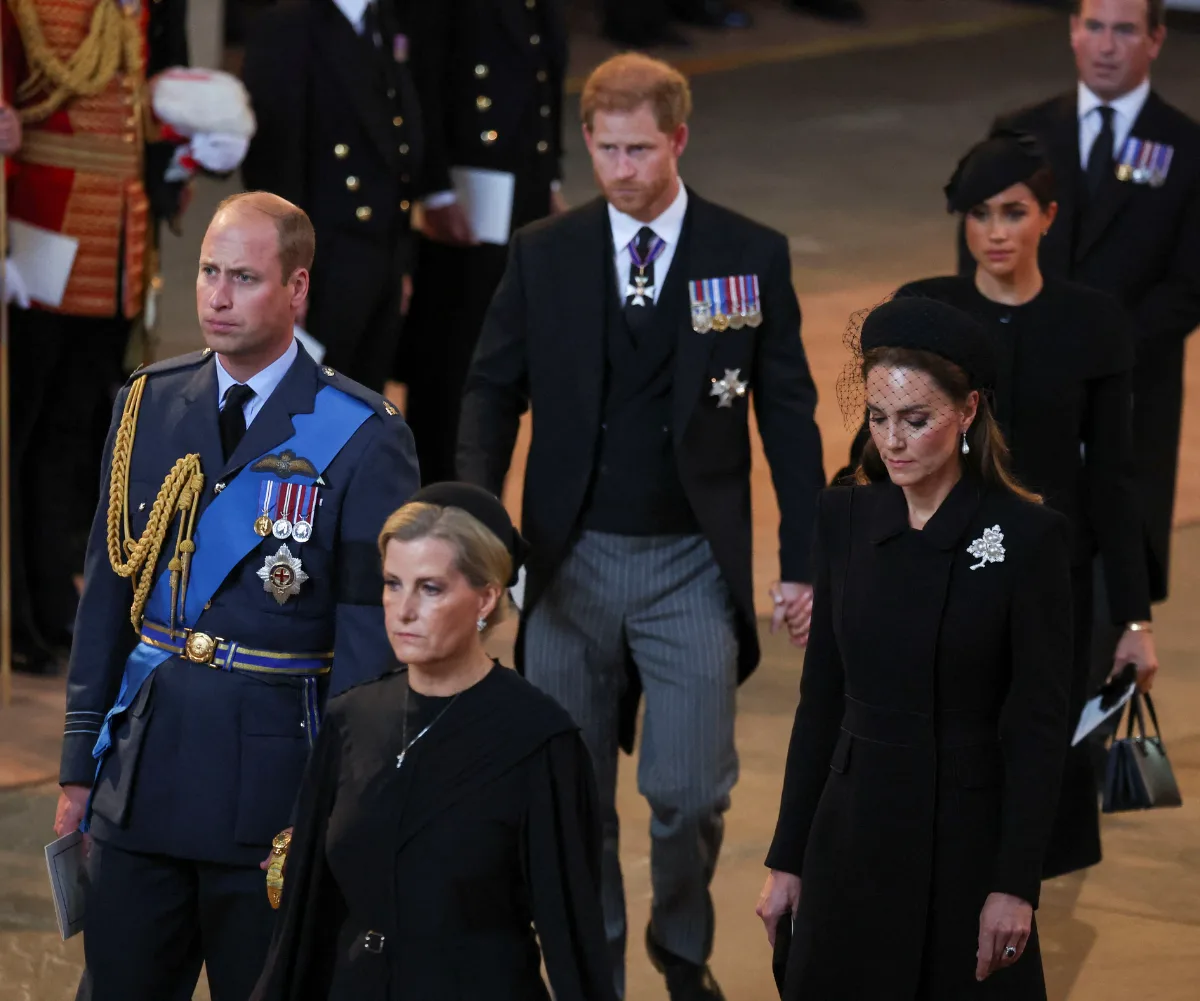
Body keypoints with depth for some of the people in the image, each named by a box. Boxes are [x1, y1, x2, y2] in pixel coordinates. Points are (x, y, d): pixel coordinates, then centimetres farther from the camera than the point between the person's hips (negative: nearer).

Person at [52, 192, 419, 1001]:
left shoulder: (362, 439, -8)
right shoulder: (148, 405, 7)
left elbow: (371, 637, -9)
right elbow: (109, 593, 11)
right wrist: (81, 764, 10)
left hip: (271, 776, -4)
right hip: (143, 772, 4)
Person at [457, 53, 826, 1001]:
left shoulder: (752, 256, -2)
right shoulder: (543, 255, 1)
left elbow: (789, 416, 2)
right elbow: (493, 389, 5)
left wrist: (804, 562, -1)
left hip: (692, 566, -2)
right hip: (570, 559, 2)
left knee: (691, 790, -6)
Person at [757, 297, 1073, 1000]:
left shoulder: (1028, 535, -10)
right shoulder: (846, 518, 4)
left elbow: (1040, 725, -10)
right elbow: (820, 696, 8)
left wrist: (1016, 884, -14)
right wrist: (788, 859, 6)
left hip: (966, 839, -4)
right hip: (853, 836, 4)